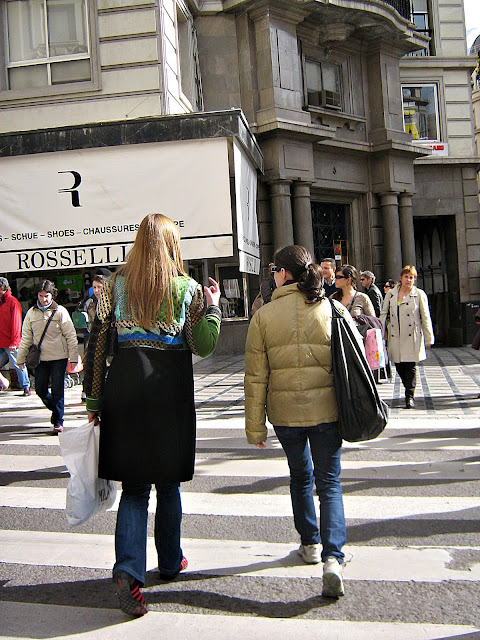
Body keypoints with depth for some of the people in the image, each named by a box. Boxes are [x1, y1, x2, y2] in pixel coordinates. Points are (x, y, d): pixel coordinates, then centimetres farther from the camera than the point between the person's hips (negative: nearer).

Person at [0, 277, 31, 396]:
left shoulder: (13, 302, -5)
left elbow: (16, 323, -9)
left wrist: (13, 342, -13)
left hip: (10, 342, -6)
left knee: (18, 365, 2)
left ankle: (26, 387, 12)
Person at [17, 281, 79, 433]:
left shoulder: (60, 311, -3)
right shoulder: (31, 313, 7)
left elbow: (71, 335, -2)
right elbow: (26, 337, 13)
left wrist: (73, 357, -6)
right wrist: (21, 358, 11)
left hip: (59, 358, -4)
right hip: (40, 358, 4)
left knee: (57, 391, -3)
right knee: (40, 390, 5)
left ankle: (58, 421, 9)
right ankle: (56, 410, 31)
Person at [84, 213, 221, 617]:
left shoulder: (116, 284, 4)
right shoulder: (187, 288, 0)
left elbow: (97, 340, 2)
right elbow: (203, 346, -1)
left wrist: (94, 399, 7)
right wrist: (213, 306, 13)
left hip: (125, 383, 1)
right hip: (171, 385, -1)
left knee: (134, 484, 9)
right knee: (169, 481, 15)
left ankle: (129, 570, -7)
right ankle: (170, 563, 31)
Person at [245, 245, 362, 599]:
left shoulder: (263, 316, -5)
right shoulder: (334, 310, -3)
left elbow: (256, 377, -4)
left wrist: (255, 427, 3)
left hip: (285, 411, 1)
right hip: (326, 409, 0)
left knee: (301, 476, 23)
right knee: (329, 482, 9)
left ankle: (310, 543, 35)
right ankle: (332, 556, -5)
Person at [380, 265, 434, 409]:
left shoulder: (419, 294, 2)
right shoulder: (391, 293, 10)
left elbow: (425, 317, 3)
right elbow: (384, 313, 13)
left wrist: (429, 338, 1)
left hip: (412, 337, -3)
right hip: (395, 337, 3)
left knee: (410, 366, -6)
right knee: (399, 367, 5)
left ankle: (409, 396, 2)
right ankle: (409, 390, 24)